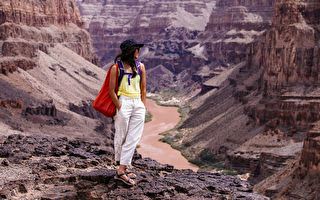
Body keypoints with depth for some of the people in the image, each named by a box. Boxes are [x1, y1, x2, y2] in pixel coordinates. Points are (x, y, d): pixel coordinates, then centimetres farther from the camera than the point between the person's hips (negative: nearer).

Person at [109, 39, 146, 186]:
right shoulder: (116, 67, -2)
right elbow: (112, 91, -4)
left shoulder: (140, 67, 11)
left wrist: (143, 107, 8)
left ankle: (122, 169, 3)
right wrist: (119, 108, -8)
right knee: (121, 137, 3)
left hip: (138, 104, 4)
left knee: (133, 138, -1)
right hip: (124, 103, -4)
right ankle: (122, 170, 13)